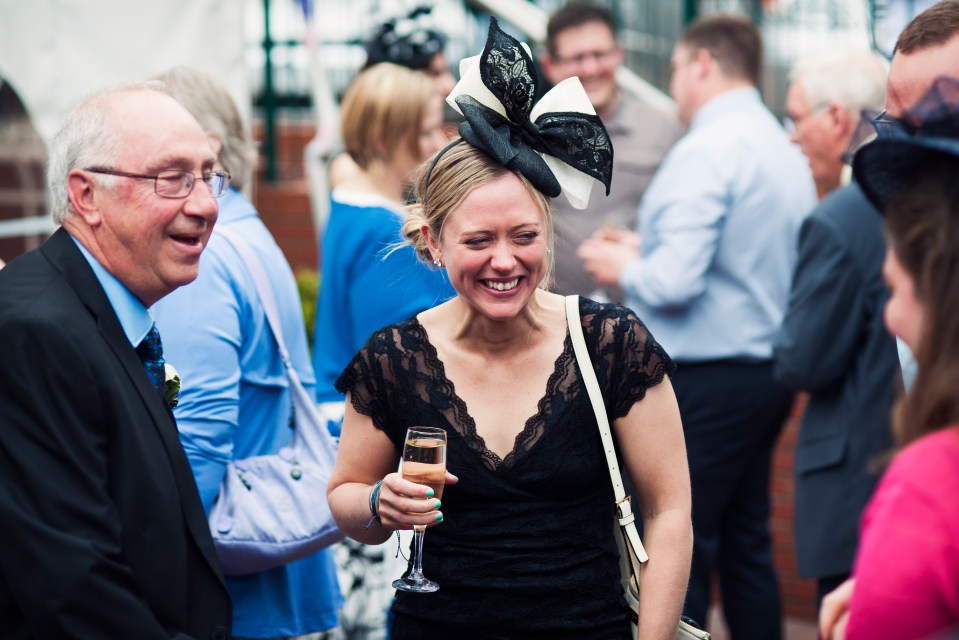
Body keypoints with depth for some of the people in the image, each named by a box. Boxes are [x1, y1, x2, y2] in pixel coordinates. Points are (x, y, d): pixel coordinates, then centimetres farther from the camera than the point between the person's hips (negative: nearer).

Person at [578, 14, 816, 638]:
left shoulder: (706, 151, -16)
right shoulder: (787, 152, 11)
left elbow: (675, 282, -23)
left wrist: (624, 268, -3)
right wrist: (651, 249, 17)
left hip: (706, 377, -9)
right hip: (768, 370, 9)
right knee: (746, 544, 17)